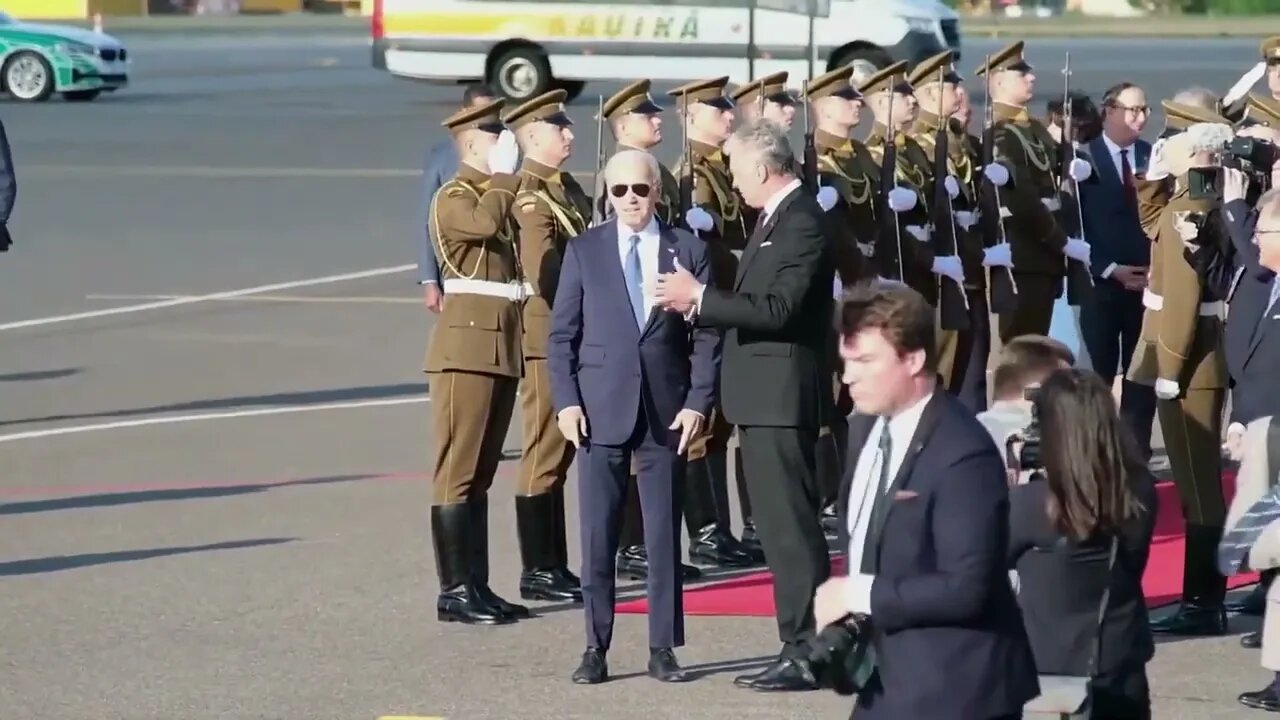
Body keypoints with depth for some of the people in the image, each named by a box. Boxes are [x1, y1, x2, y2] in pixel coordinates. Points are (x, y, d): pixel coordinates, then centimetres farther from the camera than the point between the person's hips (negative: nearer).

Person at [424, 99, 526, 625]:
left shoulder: (499, 194, 19)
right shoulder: (453, 197, -7)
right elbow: (486, 221, -28)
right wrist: (504, 175, -14)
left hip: (502, 343, 9)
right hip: (467, 340, -9)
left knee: (481, 471, 11)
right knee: (459, 469, -7)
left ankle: (476, 586, 14)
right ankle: (454, 591, -7)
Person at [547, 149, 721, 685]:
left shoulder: (687, 251, 4)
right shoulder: (584, 251, 5)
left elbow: (708, 334, 3)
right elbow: (561, 334, 5)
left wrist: (698, 401, -5)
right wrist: (566, 400, -5)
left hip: (667, 413, 0)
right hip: (600, 410, 0)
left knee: (663, 535, 4)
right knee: (597, 535, 1)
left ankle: (663, 650, 10)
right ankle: (596, 648, 8)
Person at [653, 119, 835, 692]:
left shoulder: (802, 222, -16)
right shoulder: (776, 217, 15)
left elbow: (777, 309, -23)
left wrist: (699, 296, -18)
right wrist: (697, 301, 4)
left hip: (783, 393, -10)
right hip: (764, 394, 10)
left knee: (791, 525, -8)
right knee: (780, 525, 13)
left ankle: (807, 654, -5)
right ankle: (799, 647, 18)